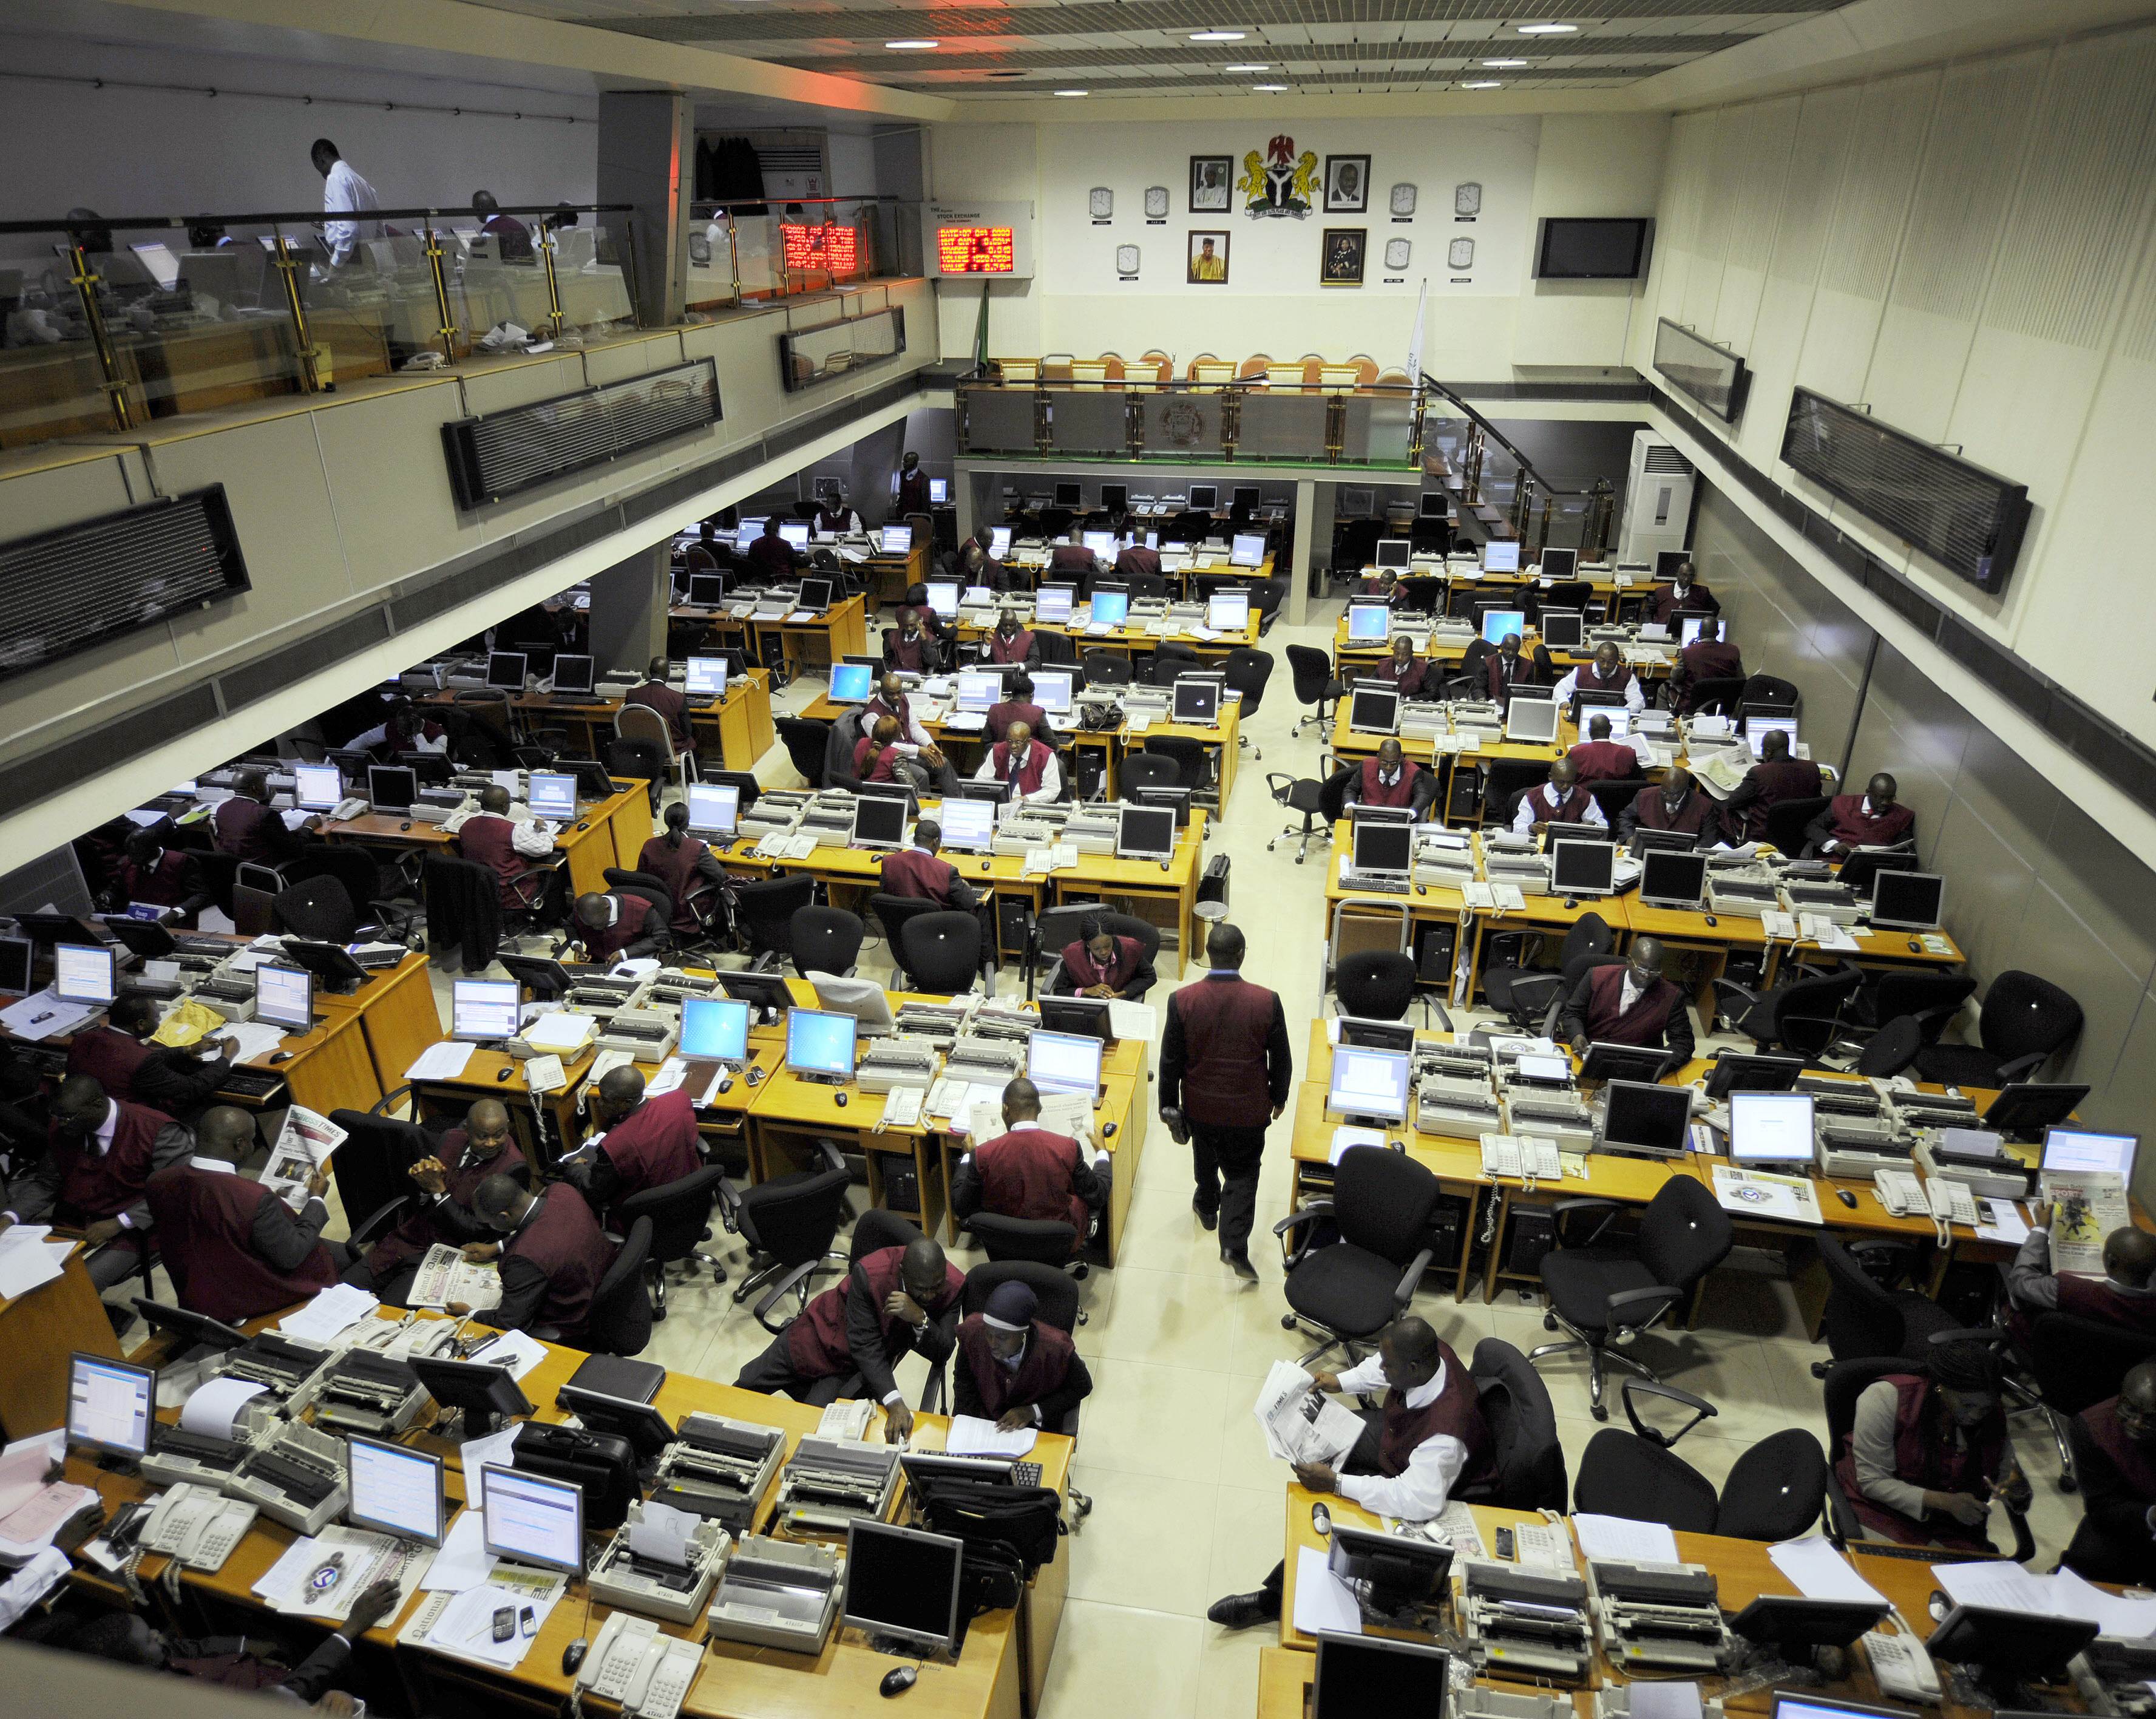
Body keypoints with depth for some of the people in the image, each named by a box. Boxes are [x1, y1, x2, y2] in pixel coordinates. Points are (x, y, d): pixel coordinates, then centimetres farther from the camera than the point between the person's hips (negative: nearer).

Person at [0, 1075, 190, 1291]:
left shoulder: (157, 1130, -17)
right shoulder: (58, 1130, 2)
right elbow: (47, 1184, 15)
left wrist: (118, 1224, -22)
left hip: (126, 1232, -6)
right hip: (67, 1223, 6)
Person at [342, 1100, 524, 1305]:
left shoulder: (513, 1169, -18)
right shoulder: (453, 1139, 0)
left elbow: (474, 1232, -16)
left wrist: (439, 1190, -17)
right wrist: (419, 1172, -14)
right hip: (406, 1239, 6)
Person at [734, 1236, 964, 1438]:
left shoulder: (954, 1286, -27)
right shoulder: (869, 1272, -36)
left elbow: (941, 1355, -24)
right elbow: (866, 1347, -32)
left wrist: (920, 1319, -44)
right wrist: (894, 1403, -45)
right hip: (821, 1332, -1)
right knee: (744, 1388, 15)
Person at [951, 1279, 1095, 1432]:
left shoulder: (1056, 1349, -27)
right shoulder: (972, 1332, -20)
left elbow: (1082, 1387, -7)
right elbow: (963, 1379, 2)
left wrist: (1032, 1412, -15)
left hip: (1038, 1426, -1)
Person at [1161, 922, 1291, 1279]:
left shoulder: (1182, 1001, -19)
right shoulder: (1267, 1002, -19)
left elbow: (1170, 1061, -9)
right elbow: (1282, 1061, -7)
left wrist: (1169, 1107, 4)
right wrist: (1278, 1098, 11)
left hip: (1200, 1106, 2)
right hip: (1249, 1110, -2)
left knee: (1206, 1159, 28)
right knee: (1242, 1175, 15)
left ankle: (1207, 1208, 53)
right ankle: (1235, 1245, 3)